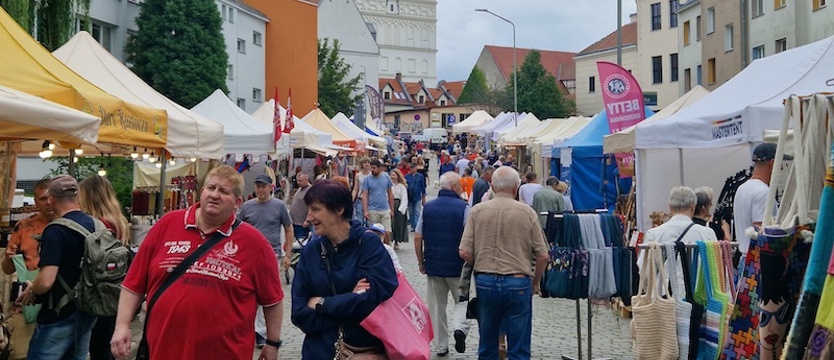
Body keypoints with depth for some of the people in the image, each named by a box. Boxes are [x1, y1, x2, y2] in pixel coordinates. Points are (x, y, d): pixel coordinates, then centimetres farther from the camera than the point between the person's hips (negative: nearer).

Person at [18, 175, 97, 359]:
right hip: (88, 312, 7)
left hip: (59, 316, -7)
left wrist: (31, 291, -6)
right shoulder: (95, 225, 2)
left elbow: (46, 281, -26)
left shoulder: (55, 230, -20)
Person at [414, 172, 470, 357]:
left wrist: (421, 262, 11)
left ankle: (440, 345, 17)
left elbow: (418, 238, 2)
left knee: (436, 307, 12)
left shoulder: (427, 207, 3)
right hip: (457, 265, -3)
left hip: (433, 265, 3)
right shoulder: (463, 207, -10)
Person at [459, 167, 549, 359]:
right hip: (518, 283, -2)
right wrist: (535, 283, 12)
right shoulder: (528, 213, -4)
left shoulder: (477, 211, -2)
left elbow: (465, 252, -6)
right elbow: (542, 256, -3)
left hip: (485, 282, 2)